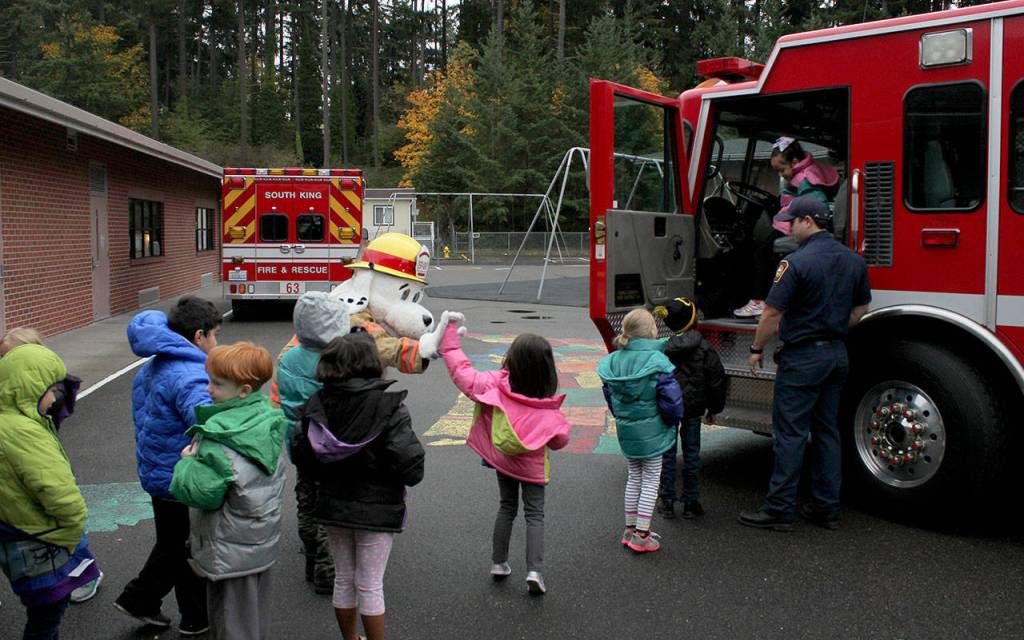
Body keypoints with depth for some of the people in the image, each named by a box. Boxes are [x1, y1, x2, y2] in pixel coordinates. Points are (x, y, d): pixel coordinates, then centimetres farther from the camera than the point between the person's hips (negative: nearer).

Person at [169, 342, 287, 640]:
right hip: (263, 543, 8)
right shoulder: (268, 418, -1)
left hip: (230, 553, -8)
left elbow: (203, 491, -26)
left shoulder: (219, 436, -26)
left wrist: (187, 462, -8)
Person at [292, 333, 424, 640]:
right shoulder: (389, 407, -21)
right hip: (377, 509, -4)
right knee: (370, 586, 9)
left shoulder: (316, 404, -6)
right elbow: (409, 465, -23)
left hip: (332, 505, 5)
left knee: (343, 580, 20)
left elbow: (300, 455, 1)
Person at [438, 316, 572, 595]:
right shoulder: (548, 407, -23)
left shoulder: (493, 385, -23)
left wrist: (451, 331, -11)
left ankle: (499, 563, 26)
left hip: (501, 458, 3)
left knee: (507, 507, 21)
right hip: (532, 466, -3)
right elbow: (560, 440, -13)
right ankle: (535, 571, -4)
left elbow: (460, 370, -17)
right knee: (534, 514, 8)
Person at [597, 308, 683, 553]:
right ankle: (642, 535, 9)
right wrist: (672, 420, -1)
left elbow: (609, 395, 8)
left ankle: (630, 530, 27)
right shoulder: (656, 361, -20)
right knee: (651, 480, 7)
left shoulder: (613, 360, -2)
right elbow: (671, 398, -19)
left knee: (634, 478, 20)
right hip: (651, 430, -5)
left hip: (625, 430, 6)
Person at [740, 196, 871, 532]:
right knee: (826, 431, 13)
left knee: (790, 433, -3)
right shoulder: (853, 259, 8)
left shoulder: (797, 261, -16)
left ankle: (779, 509, 2)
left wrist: (757, 349, -4)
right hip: (837, 354, 8)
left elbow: (772, 313, -16)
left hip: (803, 357, -8)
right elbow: (860, 308, 16)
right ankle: (826, 507, 19)